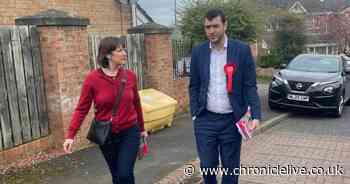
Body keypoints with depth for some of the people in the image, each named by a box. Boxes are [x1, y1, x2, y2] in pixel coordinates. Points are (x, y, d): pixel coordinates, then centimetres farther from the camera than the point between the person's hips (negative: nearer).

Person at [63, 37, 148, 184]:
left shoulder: (130, 76, -6)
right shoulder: (92, 79, -12)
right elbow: (82, 108, -9)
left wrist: (141, 128, 16)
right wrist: (70, 135, -18)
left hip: (129, 133, 0)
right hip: (106, 135, 0)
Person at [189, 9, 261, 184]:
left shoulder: (242, 49, -3)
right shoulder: (198, 51, 3)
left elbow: (250, 86, -3)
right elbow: (193, 86, 8)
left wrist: (255, 115, -13)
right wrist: (194, 114, 0)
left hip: (231, 120, -1)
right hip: (205, 119, 1)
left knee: (231, 167, 8)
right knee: (207, 165, 4)